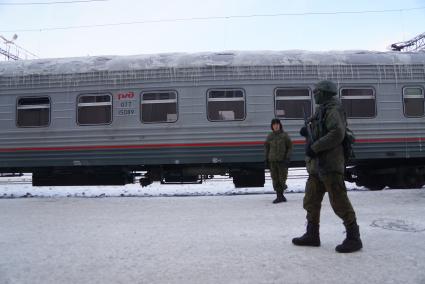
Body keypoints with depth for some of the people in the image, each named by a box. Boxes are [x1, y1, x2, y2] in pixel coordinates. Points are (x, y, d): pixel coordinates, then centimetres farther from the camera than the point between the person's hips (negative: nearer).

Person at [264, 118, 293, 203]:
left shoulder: (285, 135, 0)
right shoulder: (269, 136, 7)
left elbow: (289, 147, 1)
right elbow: (266, 148, 14)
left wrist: (287, 158, -7)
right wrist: (266, 159, 8)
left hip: (282, 160, -3)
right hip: (272, 161, 3)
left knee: (282, 178, -3)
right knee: (275, 179, 2)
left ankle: (280, 196, 14)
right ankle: (280, 196, 12)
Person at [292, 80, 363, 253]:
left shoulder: (333, 109, -9)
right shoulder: (322, 111, 21)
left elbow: (337, 134, -23)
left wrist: (314, 148, -21)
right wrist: (308, 133, 6)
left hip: (330, 165, -10)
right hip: (317, 164, 10)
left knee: (339, 202, -6)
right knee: (311, 201, 12)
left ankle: (353, 238, 5)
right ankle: (312, 235, 22)